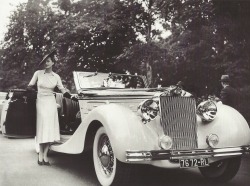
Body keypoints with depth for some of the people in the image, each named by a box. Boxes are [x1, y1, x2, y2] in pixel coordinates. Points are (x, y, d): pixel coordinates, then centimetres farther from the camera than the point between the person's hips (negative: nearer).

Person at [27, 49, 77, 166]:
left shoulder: (56, 77, 7)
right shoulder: (38, 73, 2)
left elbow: (62, 90, 9)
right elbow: (30, 86, 7)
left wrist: (72, 97, -2)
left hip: (51, 103, 2)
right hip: (40, 102, -2)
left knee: (50, 129, -2)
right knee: (42, 128, -5)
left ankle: (45, 156, 2)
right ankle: (41, 155, 1)